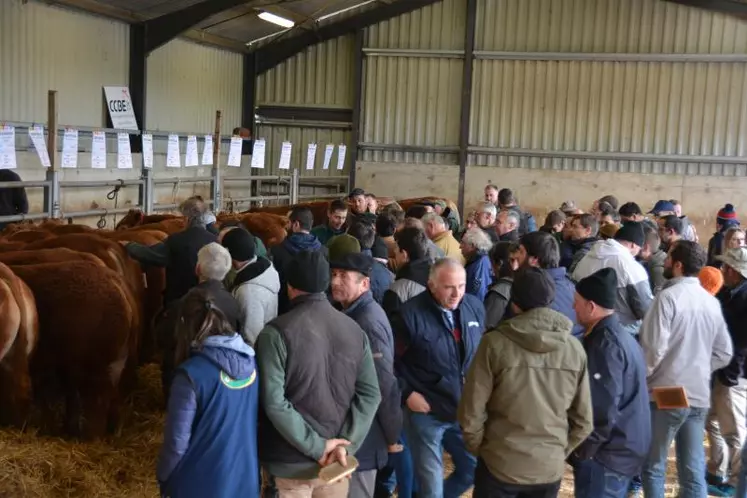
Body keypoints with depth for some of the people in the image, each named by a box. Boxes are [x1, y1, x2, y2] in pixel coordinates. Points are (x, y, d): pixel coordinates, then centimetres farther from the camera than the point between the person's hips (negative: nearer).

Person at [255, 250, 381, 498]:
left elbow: (273, 401, -19)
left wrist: (316, 446, -15)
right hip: (337, 459, 4)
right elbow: (370, 393, -4)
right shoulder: (354, 329, 1)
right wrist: (346, 444, -8)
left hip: (292, 462, -3)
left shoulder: (277, 332, -13)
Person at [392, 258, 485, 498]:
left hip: (466, 411, 5)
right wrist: (407, 394, -13)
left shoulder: (475, 307, -1)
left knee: (473, 470, 16)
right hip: (426, 412, -5)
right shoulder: (411, 314, -17)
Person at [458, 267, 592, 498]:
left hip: (499, 464, -2)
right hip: (550, 468, 3)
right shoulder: (574, 349, -6)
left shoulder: (495, 343, -14)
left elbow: (472, 412, -11)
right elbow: (583, 420, 1)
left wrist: (478, 448, 7)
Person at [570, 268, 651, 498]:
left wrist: (584, 450, -14)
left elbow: (604, 408, -23)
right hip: (623, 450, 10)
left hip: (606, 454, -10)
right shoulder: (621, 336, 11)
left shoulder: (605, 344, -20)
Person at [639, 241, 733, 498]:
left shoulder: (668, 296, -12)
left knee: (653, 467, 7)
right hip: (699, 395, 6)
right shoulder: (712, 301, 8)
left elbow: (653, 348, -16)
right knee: (694, 470, 10)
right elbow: (723, 353, 13)